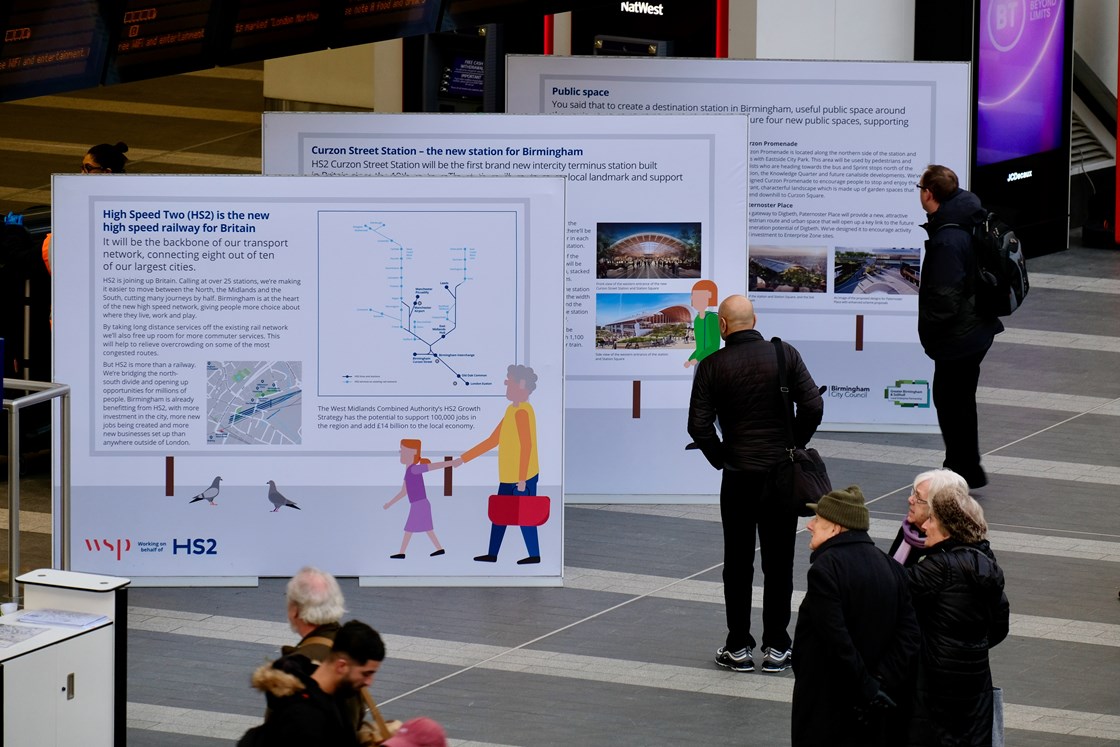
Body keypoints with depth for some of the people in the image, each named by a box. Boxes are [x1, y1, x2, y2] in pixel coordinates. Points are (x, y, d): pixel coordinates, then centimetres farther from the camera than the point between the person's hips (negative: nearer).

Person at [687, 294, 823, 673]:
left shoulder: (712, 365, -5)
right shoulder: (785, 354, -4)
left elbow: (699, 426, -10)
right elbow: (813, 407, -9)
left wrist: (720, 458, 6)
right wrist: (794, 447, 6)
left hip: (738, 475, -1)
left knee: (738, 563, 9)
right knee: (779, 563, 8)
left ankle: (738, 647, 11)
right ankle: (776, 647, 10)